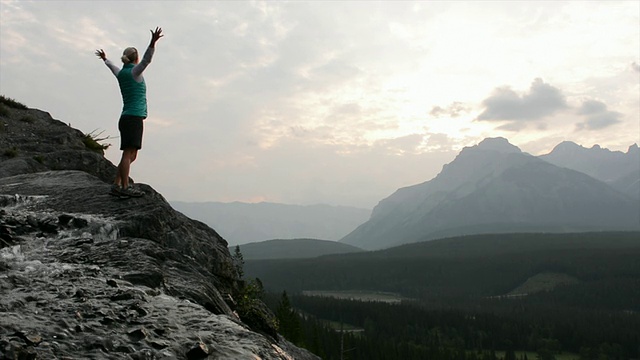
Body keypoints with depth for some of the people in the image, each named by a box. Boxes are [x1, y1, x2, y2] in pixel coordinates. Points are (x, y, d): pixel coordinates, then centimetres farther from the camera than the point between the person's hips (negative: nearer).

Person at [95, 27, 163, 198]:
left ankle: (116, 185, 8)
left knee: (131, 155, 10)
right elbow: (146, 59, -19)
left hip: (127, 118, 9)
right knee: (128, 153, -13)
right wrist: (153, 43, -30)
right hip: (133, 118, -9)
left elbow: (112, 67, 41)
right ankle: (125, 187, -17)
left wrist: (105, 59, 61)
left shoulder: (121, 73, 19)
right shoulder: (134, 71, -3)